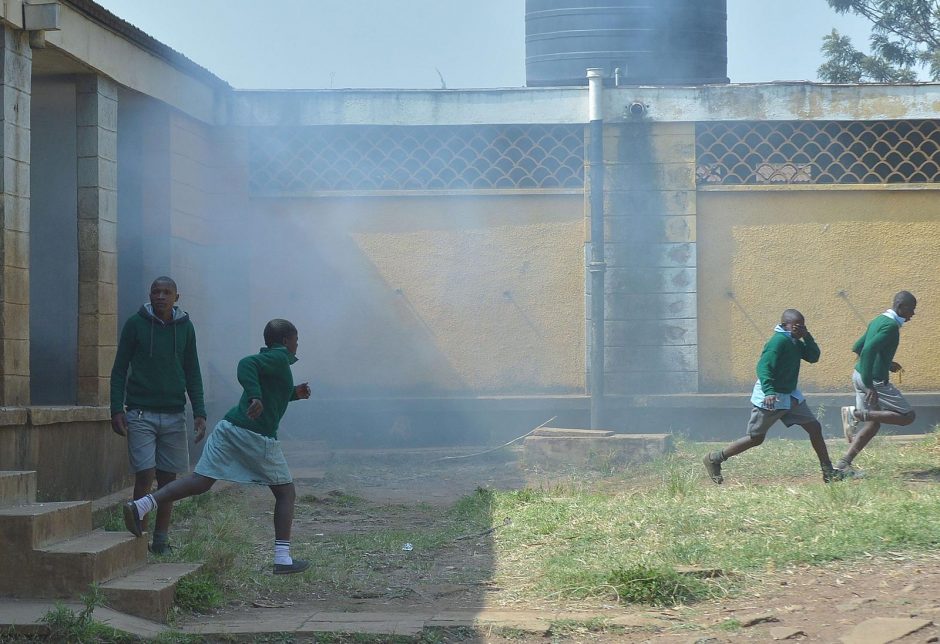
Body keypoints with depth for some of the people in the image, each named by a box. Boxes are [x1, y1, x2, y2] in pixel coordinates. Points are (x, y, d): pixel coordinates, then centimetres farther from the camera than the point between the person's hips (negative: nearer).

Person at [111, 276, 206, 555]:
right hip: (141, 414, -3)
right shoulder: (135, 324, 0)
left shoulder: (185, 327, 7)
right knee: (145, 476, -9)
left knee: (168, 479, 4)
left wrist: (199, 412, 3)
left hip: (174, 414, 3)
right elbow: (119, 369, 3)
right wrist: (117, 409, -6)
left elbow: (192, 373, 12)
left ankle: (161, 540, 12)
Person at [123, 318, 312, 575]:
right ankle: (283, 559, 2)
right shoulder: (280, 358, -3)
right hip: (258, 437, -8)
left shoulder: (268, 358, 23)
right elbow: (246, 365, -21)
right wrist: (256, 398, -33)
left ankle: (141, 506, -16)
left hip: (229, 427, 8)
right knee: (285, 493, 6)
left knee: (199, 481, 1)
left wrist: (293, 394, 30)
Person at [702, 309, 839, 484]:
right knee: (756, 438, -1)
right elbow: (763, 366, -27)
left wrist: (807, 336, -5)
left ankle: (828, 471, 10)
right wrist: (768, 392, -38)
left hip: (790, 395, 9)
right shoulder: (779, 340, -19)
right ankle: (714, 459, 12)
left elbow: (814, 357, 8)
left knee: (815, 428, 3)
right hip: (770, 398, -9)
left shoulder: (796, 342, 9)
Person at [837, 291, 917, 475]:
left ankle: (843, 463, 9)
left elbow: (857, 347, 21)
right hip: (875, 381, -10)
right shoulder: (891, 326, -16)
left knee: (873, 424, 16)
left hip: (861, 376, 10)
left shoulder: (878, 321, 14)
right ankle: (856, 414, -12)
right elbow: (869, 350, -28)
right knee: (907, 416, -3)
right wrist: (870, 386, -30)